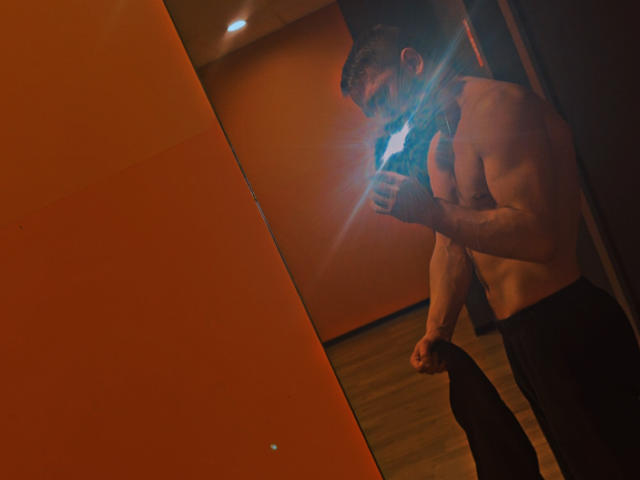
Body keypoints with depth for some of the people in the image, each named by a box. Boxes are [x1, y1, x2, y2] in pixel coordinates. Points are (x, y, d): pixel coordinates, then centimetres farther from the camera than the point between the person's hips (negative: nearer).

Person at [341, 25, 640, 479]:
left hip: (570, 327, -10)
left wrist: (428, 211, -24)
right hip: (520, 337, 10)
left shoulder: (497, 106, -16)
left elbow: (539, 234, -25)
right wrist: (436, 332, 3)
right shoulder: (438, 149, 16)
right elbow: (451, 248, 15)